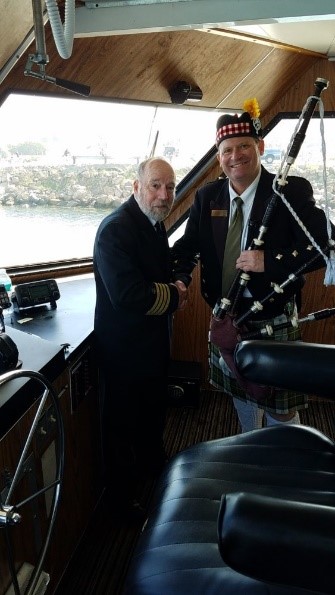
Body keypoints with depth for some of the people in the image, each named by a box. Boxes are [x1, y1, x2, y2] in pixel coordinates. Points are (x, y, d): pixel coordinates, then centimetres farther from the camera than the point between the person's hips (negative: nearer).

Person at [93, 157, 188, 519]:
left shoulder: (155, 223, 4)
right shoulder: (116, 229, -25)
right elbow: (127, 295, -35)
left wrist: (175, 288, -5)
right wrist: (174, 296, -20)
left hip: (153, 339, 9)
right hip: (124, 345, -9)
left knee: (153, 409, 26)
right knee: (122, 419, 10)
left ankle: (153, 466, 51)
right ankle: (123, 495, 33)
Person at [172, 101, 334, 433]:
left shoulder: (292, 191, -11)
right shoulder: (207, 197, 2)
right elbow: (188, 245, 6)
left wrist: (268, 261, -26)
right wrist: (179, 280, -15)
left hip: (275, 321, -5)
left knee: (281, 412, 6)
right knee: (242, 398, 24)